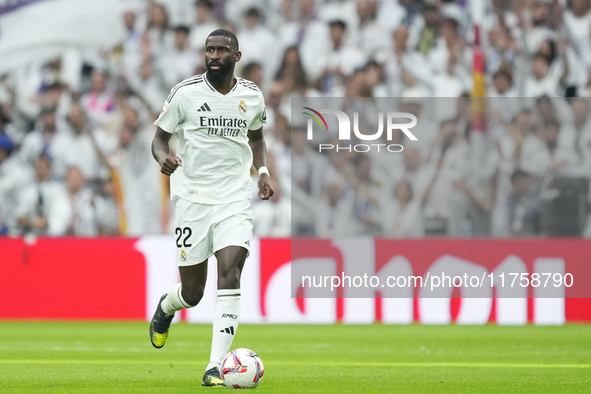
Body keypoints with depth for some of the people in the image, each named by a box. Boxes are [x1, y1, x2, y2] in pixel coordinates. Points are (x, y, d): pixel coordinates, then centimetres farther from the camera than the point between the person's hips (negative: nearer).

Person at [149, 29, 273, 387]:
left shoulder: (252, 96, 5)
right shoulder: (185, 93, -3)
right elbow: (160, 137, 5)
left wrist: (263, 170, 5)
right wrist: (163, 157, -19)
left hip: (236, 199, 1)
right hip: (194, 196, -1)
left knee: (230, 275, -19)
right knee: (192, 293, 4)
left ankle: (216, 367, -19)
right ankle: (166, 307, 44)